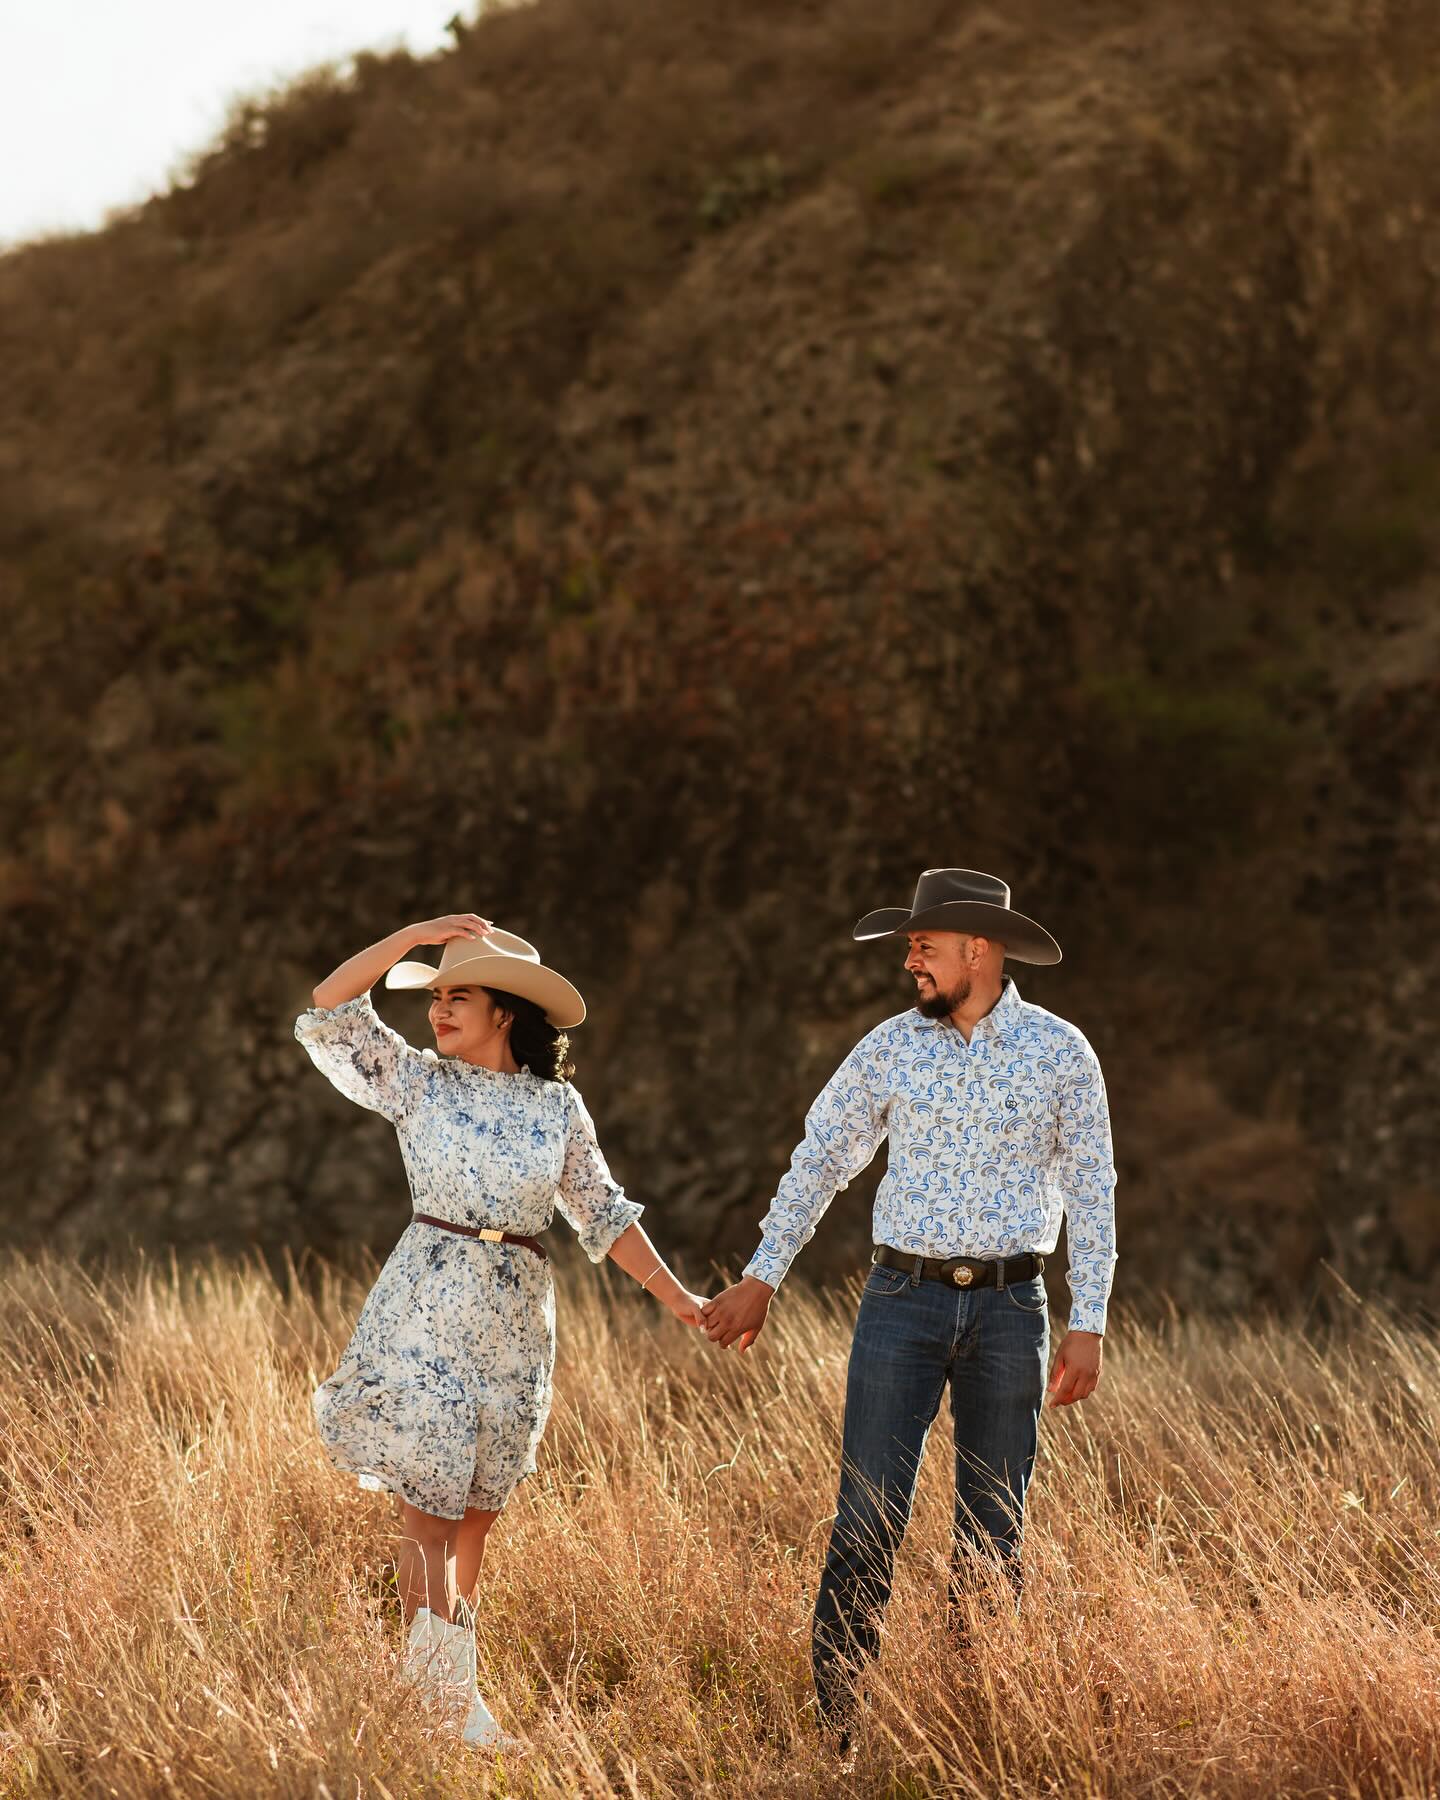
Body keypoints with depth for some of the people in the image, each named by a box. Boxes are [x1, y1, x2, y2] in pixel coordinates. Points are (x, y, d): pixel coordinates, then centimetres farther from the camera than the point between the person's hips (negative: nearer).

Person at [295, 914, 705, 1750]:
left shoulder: (558, 1106, 8)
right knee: (430, 1509, -8)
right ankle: (450, 1701, -8)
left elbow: (604, 1214, 11)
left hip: (518, 1322, 3)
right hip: (426, 1312, -3)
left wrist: (675, 1296, 6)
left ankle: (444, 1690, 14)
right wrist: (415, 936, -11)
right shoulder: (418, 1080, 3)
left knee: (477, 1518, 7)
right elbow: (330, 1012, -7)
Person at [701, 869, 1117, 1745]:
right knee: (868, 1524, -6)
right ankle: (833, 1731, -2)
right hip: (904, 1301, 0)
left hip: (1011, 1309, 0)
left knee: (993, 1534, 5)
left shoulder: (1061, 1051, -1)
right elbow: (821, 1159, 10)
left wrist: (1089, 1326, -3)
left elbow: (1091, 1192, 2)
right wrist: (762, 1279, 6)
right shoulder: (892, 1047, 3)